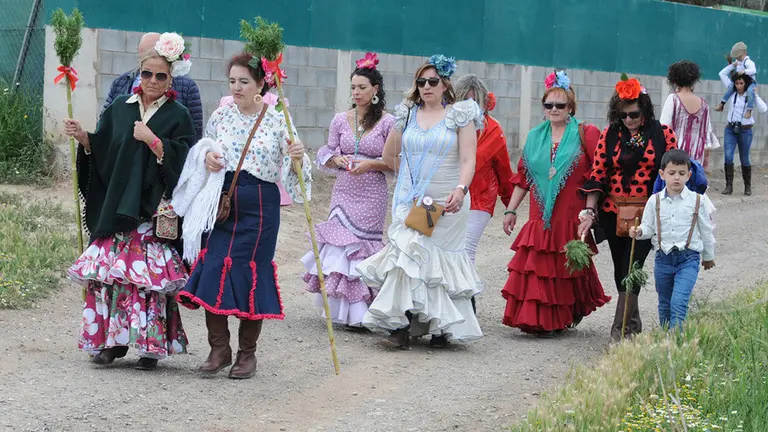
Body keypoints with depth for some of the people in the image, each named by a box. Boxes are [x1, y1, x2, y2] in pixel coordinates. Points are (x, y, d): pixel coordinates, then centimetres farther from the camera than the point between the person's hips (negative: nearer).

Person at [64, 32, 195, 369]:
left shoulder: (178, 117, 1)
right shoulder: (119, 110, 13)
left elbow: (182, 164, -9)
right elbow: (101, 155, 16)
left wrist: (153, 141, -16)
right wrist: (83, 138, -1)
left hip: (154, 212, -4)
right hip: (115, 208, 4)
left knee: (149, 275, -8)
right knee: (110, 271, 0)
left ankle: (151, 344, -1)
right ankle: (113, 340, 9)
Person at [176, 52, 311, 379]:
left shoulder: (277, 121, -2)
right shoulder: (220, 116, 6)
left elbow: (291, 171, 0)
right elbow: (204, 149, 17)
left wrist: (298, 157, -22)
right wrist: (206, 157, -5)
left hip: (259, 206, -2)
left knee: (251, 275, 1)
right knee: (213, 270, -6)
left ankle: (247, 353, 15)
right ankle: (219, 349, 7)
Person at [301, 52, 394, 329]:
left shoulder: (387, 123, -3)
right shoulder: (341, 120, 7)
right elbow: (326, 154, 14)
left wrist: (370, 164, -15)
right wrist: (338, 160, -8)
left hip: (372, 196, -3)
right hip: (344, 192, 3)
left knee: (364, 248, -5)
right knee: (342, 246, -2)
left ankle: (360, 313, 1)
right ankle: (347, 311, 6)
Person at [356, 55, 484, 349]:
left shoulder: (461, 115, 2)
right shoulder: (407, 115, 12)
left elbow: (468, 160, -7)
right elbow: (389, 156, 23)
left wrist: (461, 188, -23)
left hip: (447, 204, -2)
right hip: (411, 201, 2)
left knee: (441, 261, -2)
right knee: (407, 256, -11)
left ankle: (442, 329, 4)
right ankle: (400, 328, -16)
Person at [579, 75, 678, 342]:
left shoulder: (663, 134, 0)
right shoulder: (610, 135, 4)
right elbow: (597, 175, 3)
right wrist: (589, 212, -5)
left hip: (647, 215, -3)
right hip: (613, 213, 3)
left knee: (632, 267, -12)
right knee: (621, 269, 10)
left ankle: (621, 329, -10)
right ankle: (633, 322, 25)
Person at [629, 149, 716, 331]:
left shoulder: (696, 201, -2)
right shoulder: (655, 201, 1)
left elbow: (706, 230, 8)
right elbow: (648, 227, 7)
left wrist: (708, 256, 17)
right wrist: (639, 232, -17)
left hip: (688, 258, -3)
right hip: (663, 258, 3)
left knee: (678, 302, -19)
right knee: (665, 304, 15)